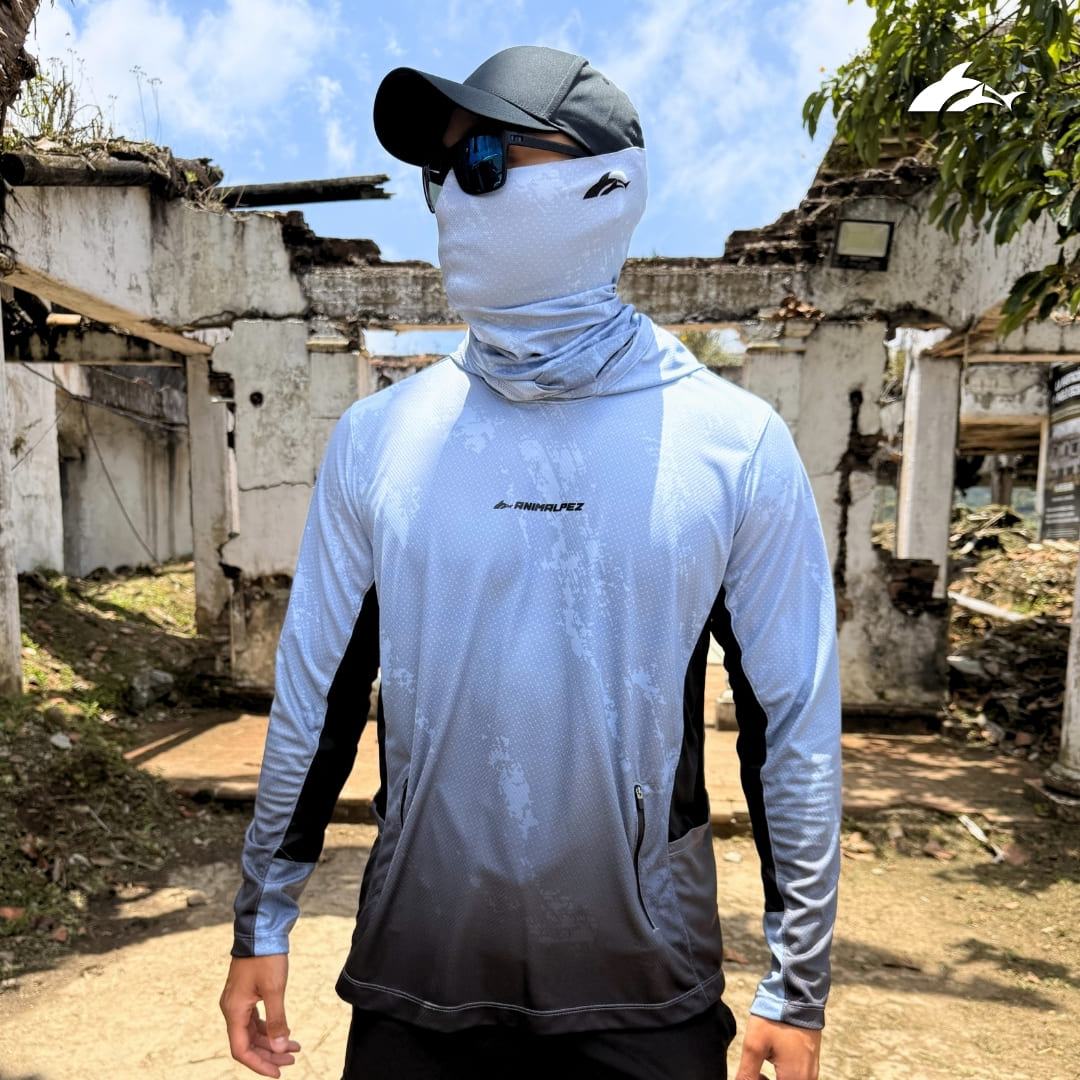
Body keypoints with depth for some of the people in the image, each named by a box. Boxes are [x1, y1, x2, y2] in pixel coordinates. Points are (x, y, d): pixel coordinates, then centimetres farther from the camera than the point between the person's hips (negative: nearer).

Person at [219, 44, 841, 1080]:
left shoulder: (737, 445, -11)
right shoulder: (378, 437, -6)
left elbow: (793, 725, -5)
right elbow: (315, 693, 1)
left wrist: (796, 982, 0)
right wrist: (262, 919, 8)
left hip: (646, 996, -1)